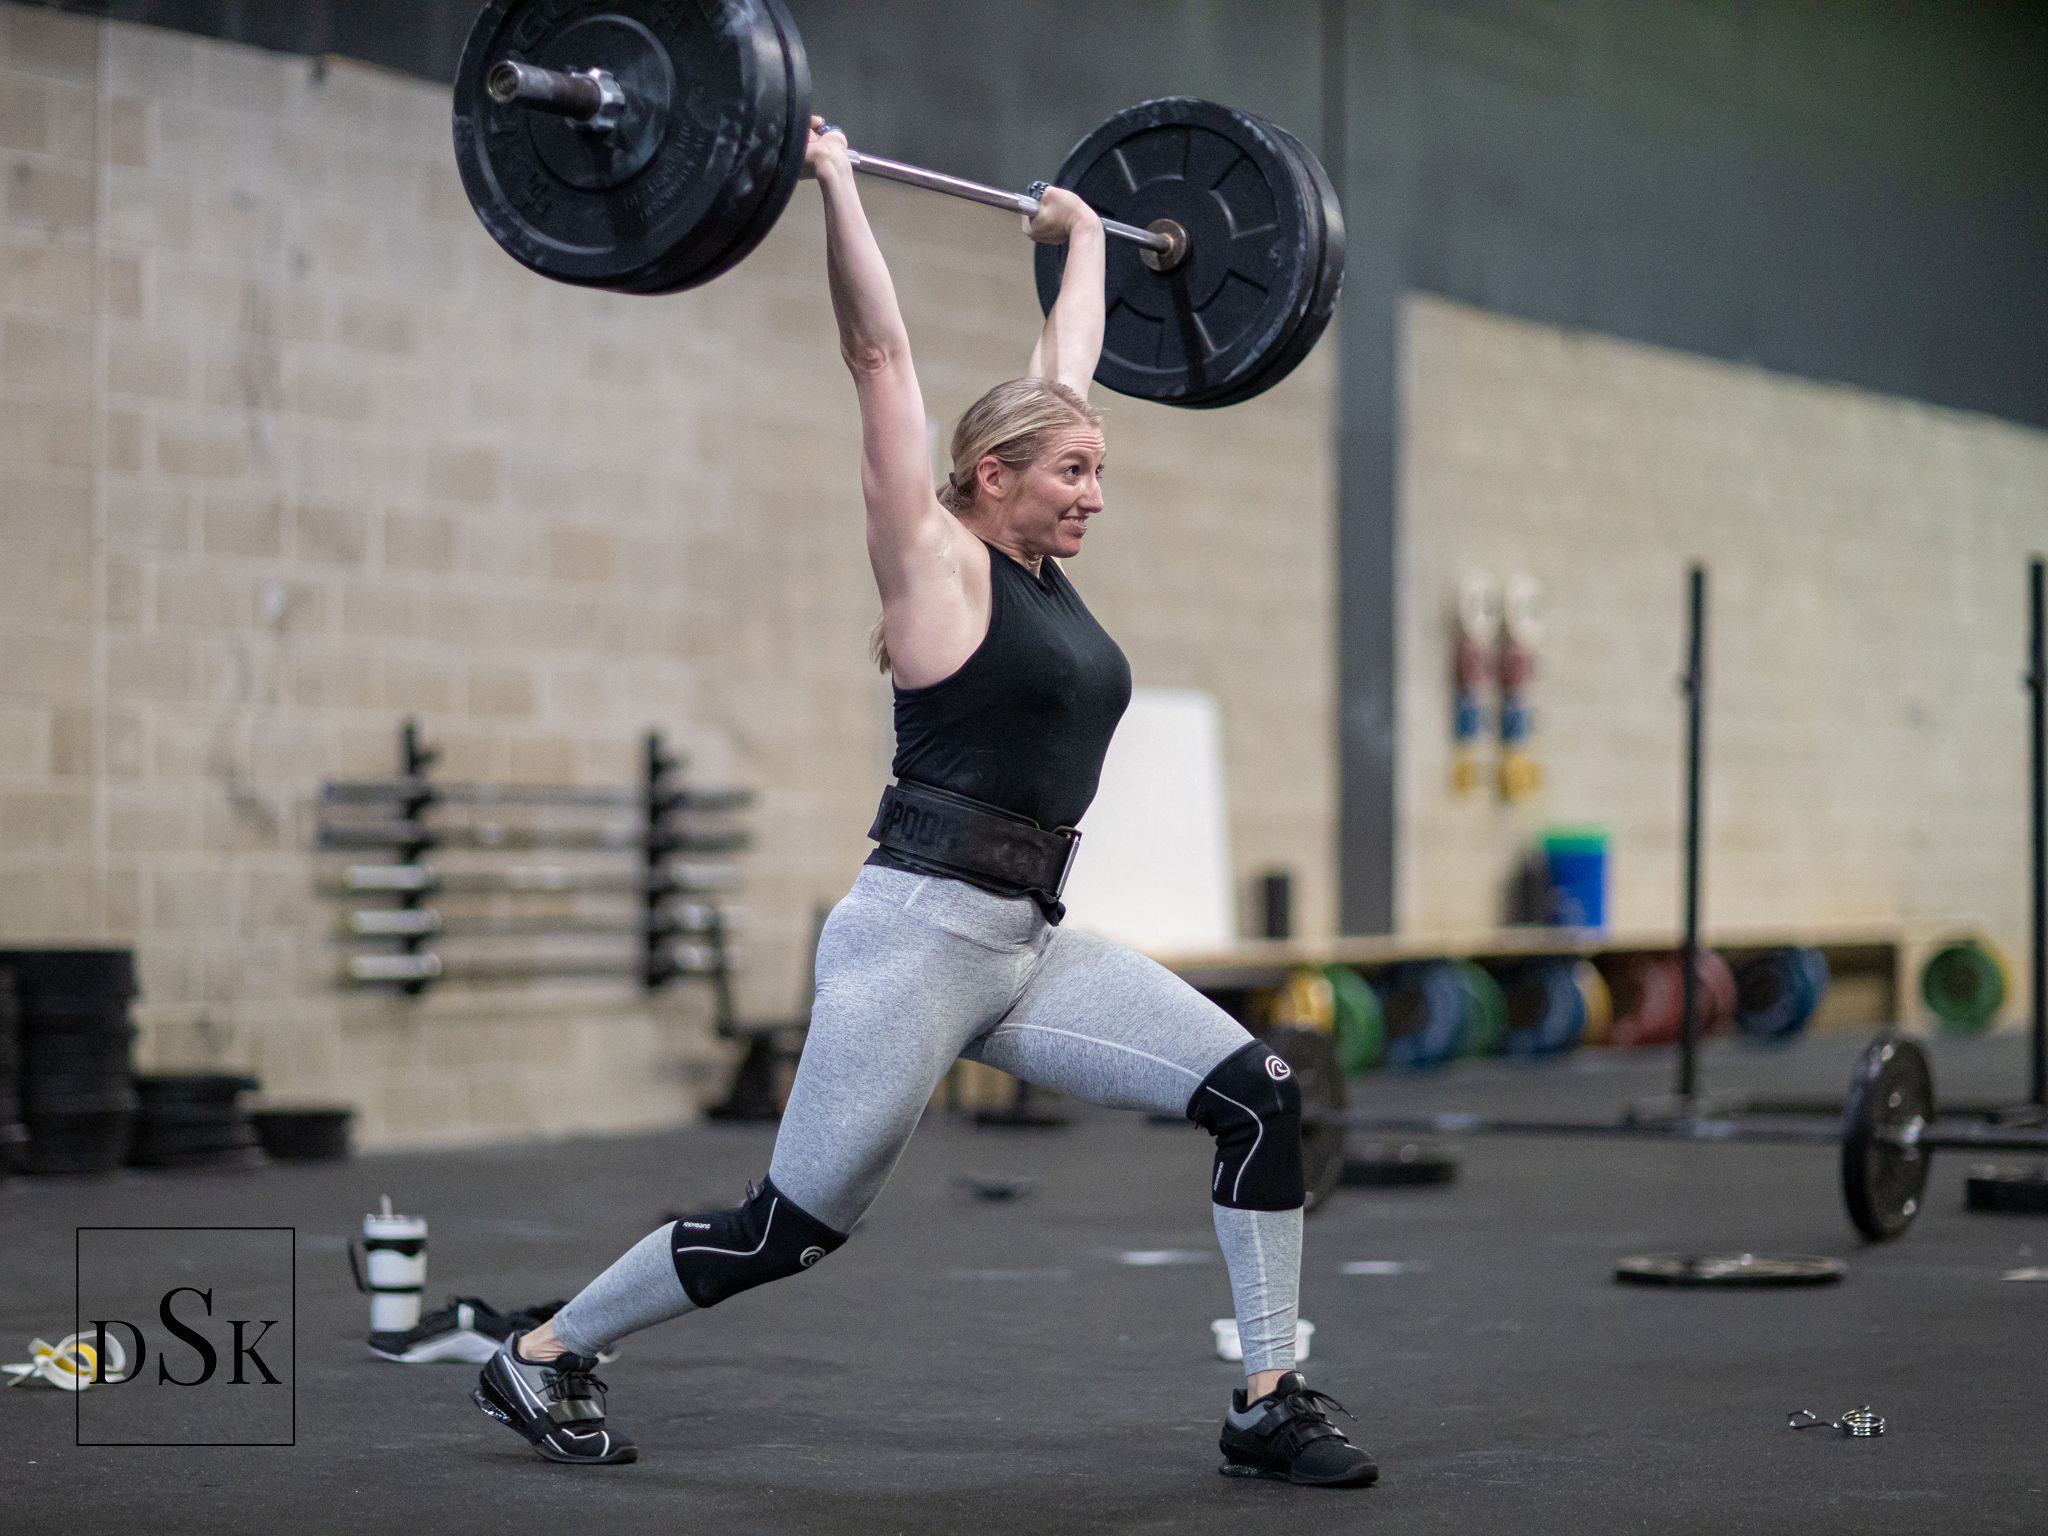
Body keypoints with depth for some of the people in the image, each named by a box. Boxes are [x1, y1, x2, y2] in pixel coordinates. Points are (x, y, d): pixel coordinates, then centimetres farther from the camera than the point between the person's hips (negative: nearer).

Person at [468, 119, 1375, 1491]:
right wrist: (832, 183, -8)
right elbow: (880, 356, -10)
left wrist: (1084, 237, 35)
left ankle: (1270, 1402, -1)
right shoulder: (937, 558, -6)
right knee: (792, 1230, 0)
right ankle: (542, 1357, 20)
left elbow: (1062, 368, 24)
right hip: (919, 932, -8)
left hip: (1032, 946, 8)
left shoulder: (1042, 568, 13)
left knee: (1260, 1096, -8)